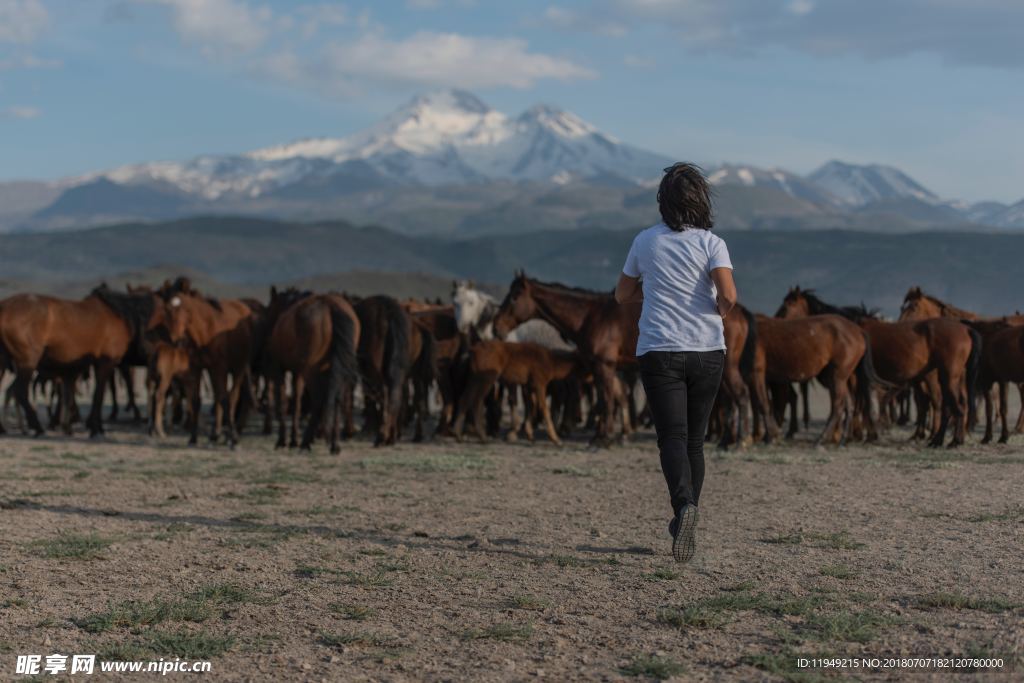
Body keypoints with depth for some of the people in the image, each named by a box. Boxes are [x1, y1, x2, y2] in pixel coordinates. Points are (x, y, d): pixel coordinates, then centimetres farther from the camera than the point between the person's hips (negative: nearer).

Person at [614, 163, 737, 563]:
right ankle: (683, 524, 18)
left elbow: (622, 295, 17)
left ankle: (685, 505, -35)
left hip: (659, 353, -1)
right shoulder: (711, 243, -3)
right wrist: (720, 313, 4)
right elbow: (728, 296, -17)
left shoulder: (645, 242, 5)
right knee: (694, 440, 13)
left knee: (673, 438, -8)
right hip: (707, 352, 1)